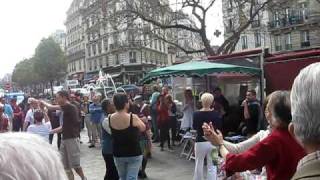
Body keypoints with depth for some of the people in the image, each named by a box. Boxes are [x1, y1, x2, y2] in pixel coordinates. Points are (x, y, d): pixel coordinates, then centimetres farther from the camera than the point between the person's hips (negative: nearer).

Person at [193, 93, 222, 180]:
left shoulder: (196, 114, -9)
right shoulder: (216, 114, -7)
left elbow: (195, 127, 5)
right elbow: (219, 127, 3)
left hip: (200, 142, -1)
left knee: (199, 164, 15)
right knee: (211, 166, 7)